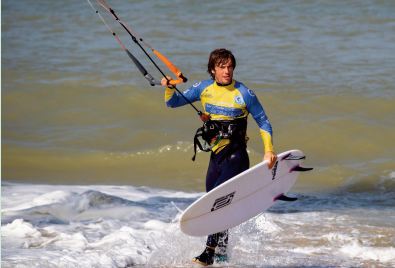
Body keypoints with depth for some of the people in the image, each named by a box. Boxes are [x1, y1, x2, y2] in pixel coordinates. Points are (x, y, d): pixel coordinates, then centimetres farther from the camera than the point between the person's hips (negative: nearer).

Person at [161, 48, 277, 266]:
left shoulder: (244, 94, -7)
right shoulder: (204, 88, 5)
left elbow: (263, 123, 0)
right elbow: (173, 102, 10)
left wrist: (268, 150, -13)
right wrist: (169, 88, -11)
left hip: (236, 156, -5)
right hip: (216, 156, 5)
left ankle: (210, 253, -17)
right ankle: (221, 256, 25)